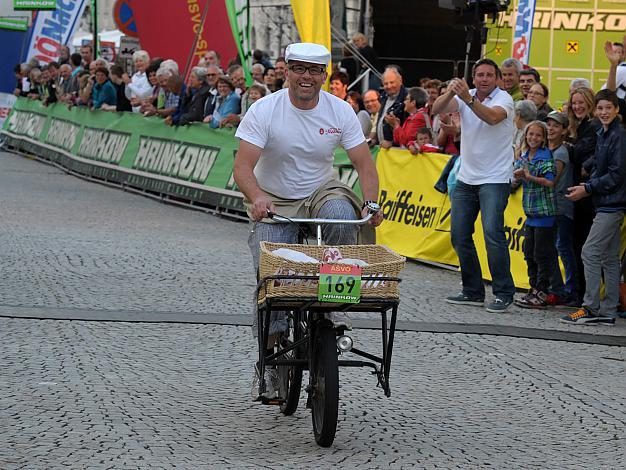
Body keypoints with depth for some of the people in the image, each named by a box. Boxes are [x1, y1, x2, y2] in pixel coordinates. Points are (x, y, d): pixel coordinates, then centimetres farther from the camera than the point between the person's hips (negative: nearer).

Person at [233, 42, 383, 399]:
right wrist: (257, 197, -42)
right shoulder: (265, 111, -14)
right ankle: (272, 351, -1)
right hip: (274, 203, -1)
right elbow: (243, 166, -21)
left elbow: (364, 163, -8)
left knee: (342, 213, -33)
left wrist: (371, 203, -26)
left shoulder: (340, 111, -6)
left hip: (321, 192, 1)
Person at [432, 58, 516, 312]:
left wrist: (468, 99, -43)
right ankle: (473, 291, 17)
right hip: (466, 178, 6)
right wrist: (450, 93, -30)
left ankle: (504, 293, -10)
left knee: (492, 232, -18)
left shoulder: (503, 99, -8)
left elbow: (492, 117, -30)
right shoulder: (465, 97, 5)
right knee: (459, 235, 6)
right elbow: (437, 109, -10)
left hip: (495, 179, -6)